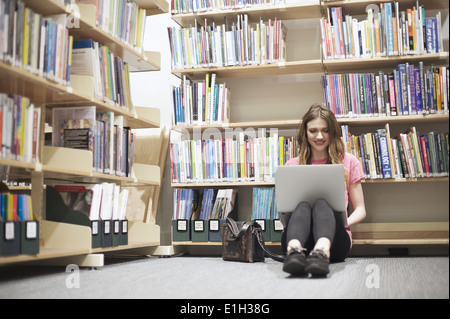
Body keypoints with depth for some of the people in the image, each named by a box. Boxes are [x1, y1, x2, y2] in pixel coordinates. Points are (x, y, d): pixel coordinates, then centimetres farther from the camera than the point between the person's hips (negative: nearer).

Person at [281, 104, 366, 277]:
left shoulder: (349, 162, 17)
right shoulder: (292, 165, 19)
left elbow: (360, 209, 17)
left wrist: (345, 222, -7)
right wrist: (287, 218, -6)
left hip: (334, 238, -1)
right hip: (298, 239, 1)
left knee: (322, 204, -33)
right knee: (303, 206, -32)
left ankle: (322, 253, -64)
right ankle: (294, 251, -63)